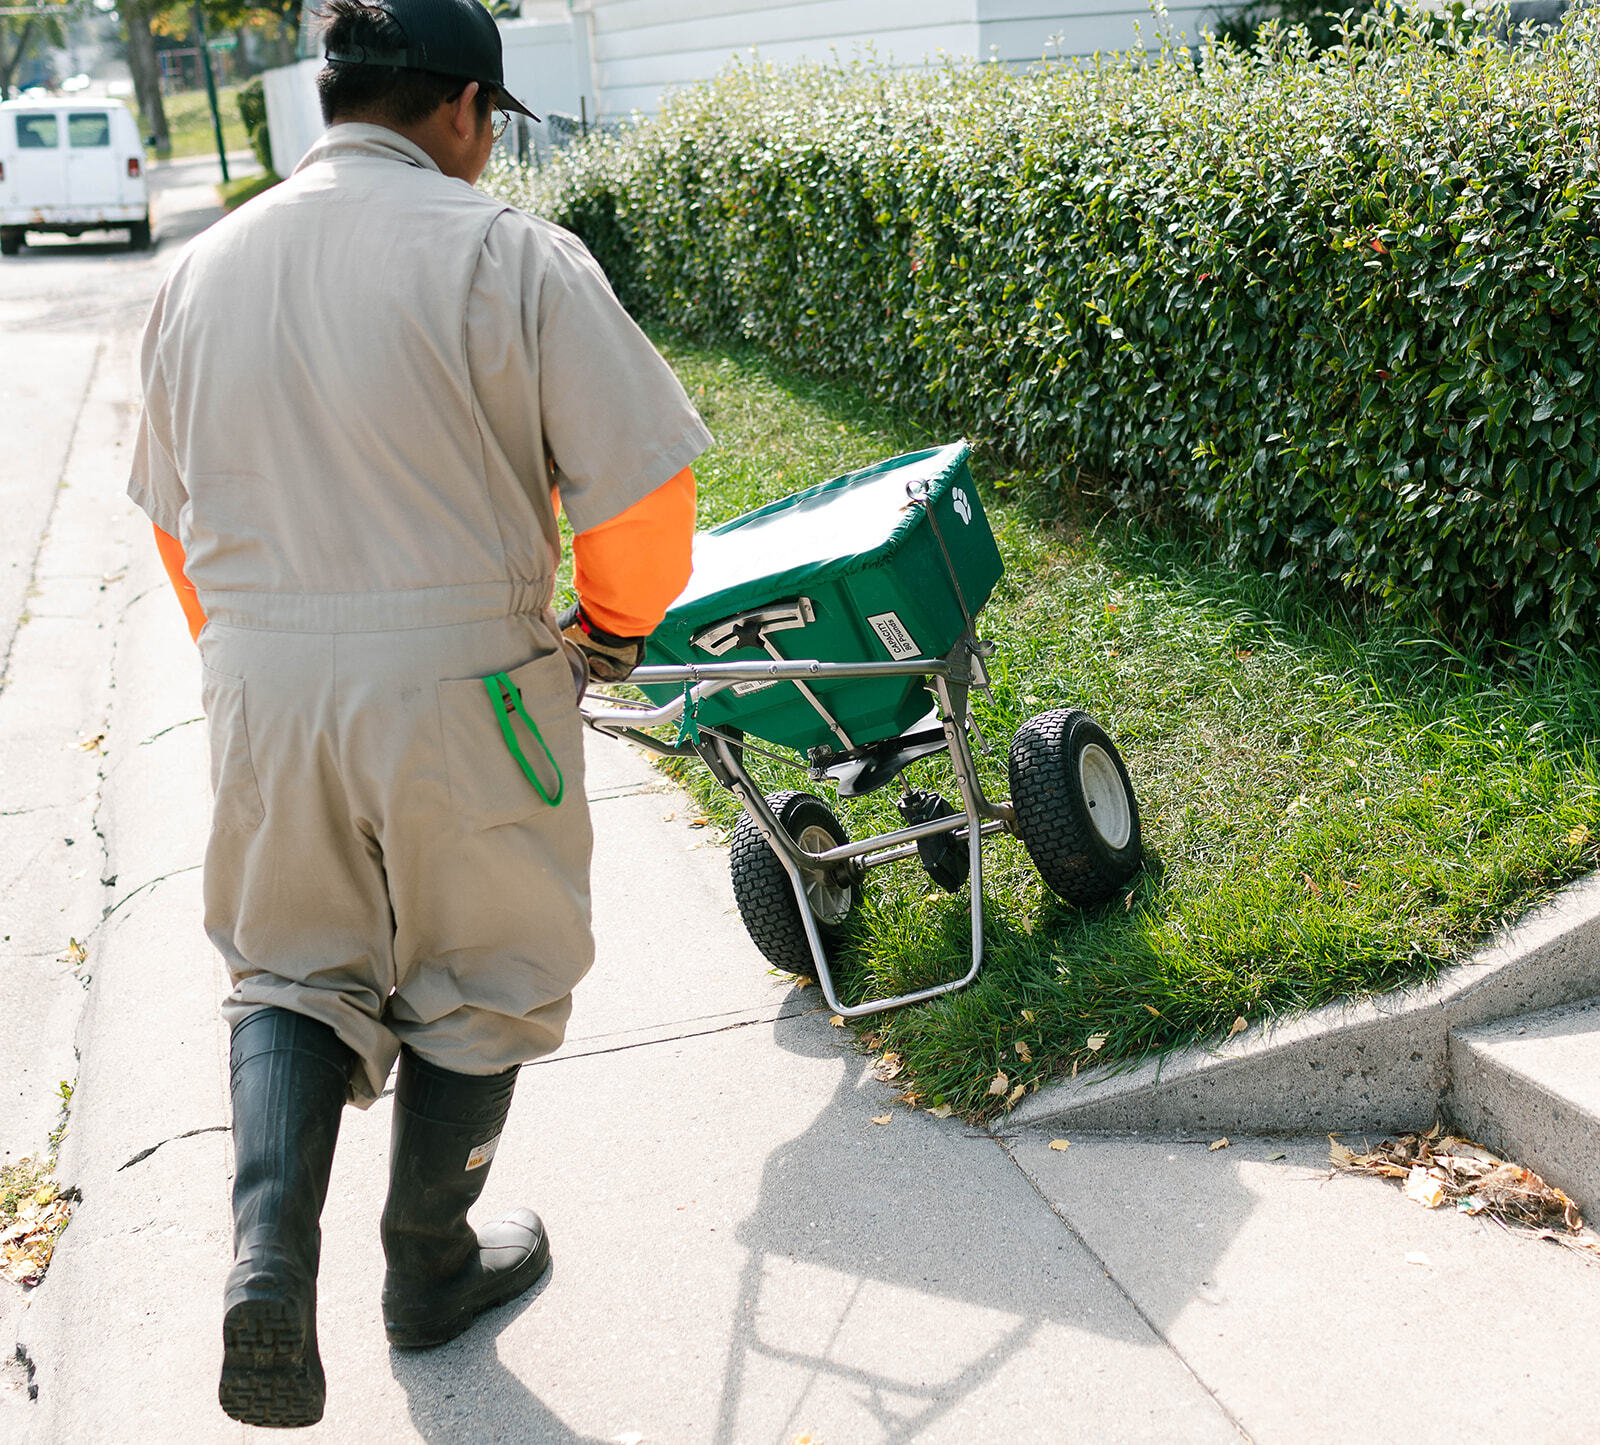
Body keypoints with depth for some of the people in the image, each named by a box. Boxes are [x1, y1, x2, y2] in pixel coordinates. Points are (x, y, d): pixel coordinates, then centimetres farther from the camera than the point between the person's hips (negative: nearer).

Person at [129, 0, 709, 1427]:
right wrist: (613, 621, 8)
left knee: (293, 967, 22)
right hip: (459, 685, -4)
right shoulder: (508, 255, -10)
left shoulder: (201, 270, 7)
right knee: (473, 981, 17)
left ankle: (270, 1248, 2)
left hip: (256, 682, 4)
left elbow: (175, 510, 15)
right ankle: (432, 1267, 32)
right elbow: (642, 482, -12)